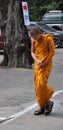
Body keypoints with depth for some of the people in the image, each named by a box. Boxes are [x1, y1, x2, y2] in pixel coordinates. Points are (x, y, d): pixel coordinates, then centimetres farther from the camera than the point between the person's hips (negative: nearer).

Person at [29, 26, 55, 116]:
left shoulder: (48, 39, -10)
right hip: (37, 65, 6)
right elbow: (32, 52, 11)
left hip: (46, 65, -6)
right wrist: (37, 60, -8)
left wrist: (43, 63, -13)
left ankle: (48, 103, 6)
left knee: (41, 84, -16)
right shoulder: (33, 40, 5)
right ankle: (42, 107, 13)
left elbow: (52, 52, -9)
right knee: (37, 86, 4)